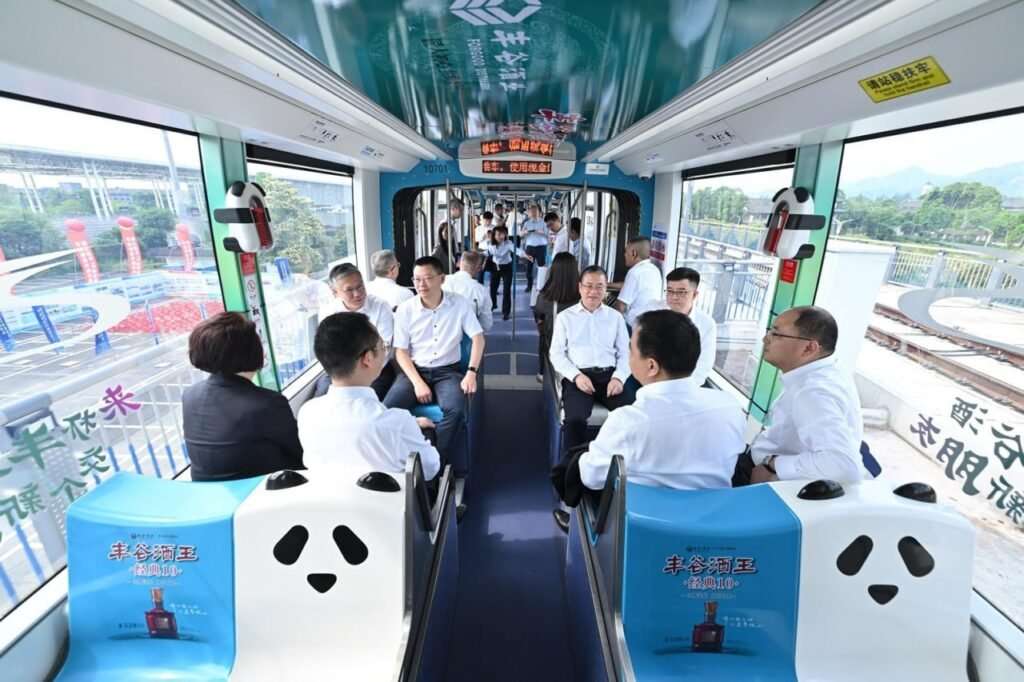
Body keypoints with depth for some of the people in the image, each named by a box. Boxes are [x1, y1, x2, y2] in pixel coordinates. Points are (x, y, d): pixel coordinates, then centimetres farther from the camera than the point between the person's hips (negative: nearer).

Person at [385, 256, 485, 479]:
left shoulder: (460, 304, -3)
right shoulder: (405, 310, -2)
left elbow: (478, 337, -1)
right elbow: (401, 351, 0)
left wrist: (471, 372, -13)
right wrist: (417, 382, -13)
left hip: (447, 371, -1)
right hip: (415, 369, 1)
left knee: (455, 410, -31)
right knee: (388, 408, -24)